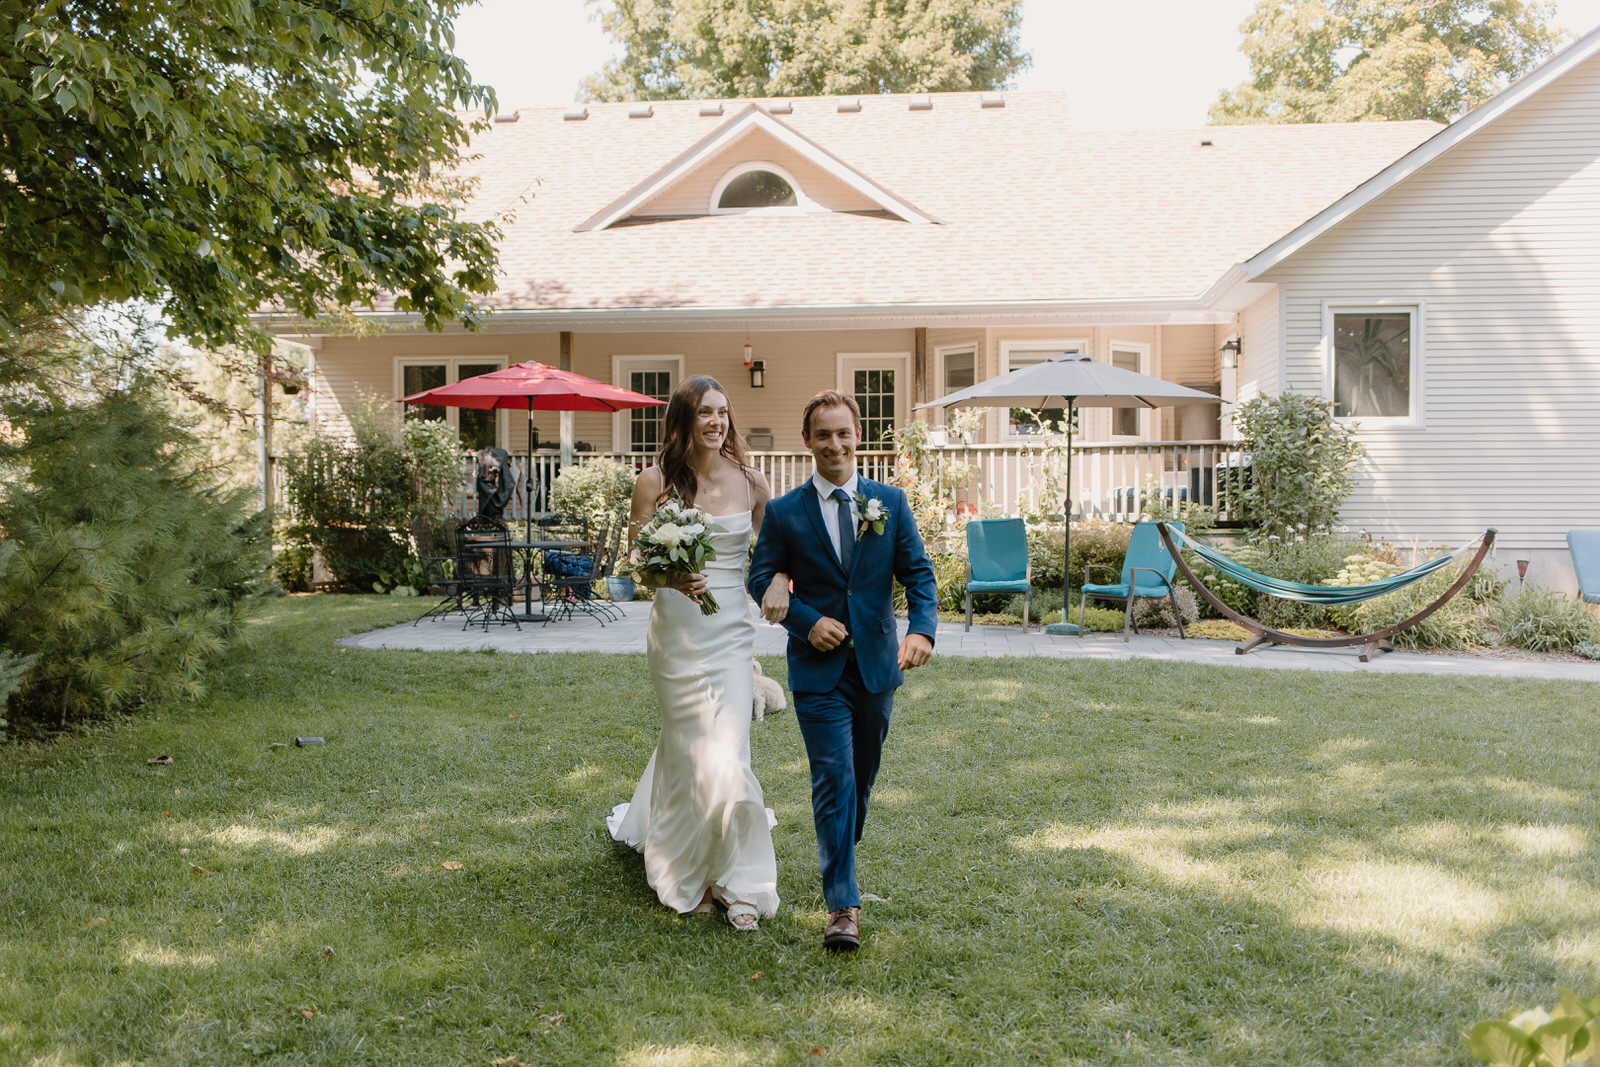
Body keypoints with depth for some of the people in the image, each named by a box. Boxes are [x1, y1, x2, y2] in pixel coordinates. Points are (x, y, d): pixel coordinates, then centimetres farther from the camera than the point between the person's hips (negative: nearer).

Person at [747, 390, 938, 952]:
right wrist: (806, 622, -14)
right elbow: (762, 579, 2)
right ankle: (843, 905, -8)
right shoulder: (784, 512, -2)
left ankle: (839, 860, 40)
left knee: (862, 776, 16)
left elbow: (918, 573, 1)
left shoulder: (891, 502, 3)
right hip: (818, 669, -3)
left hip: (877, 663, 3)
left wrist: (922, 630, -17)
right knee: (834, 778, -10)